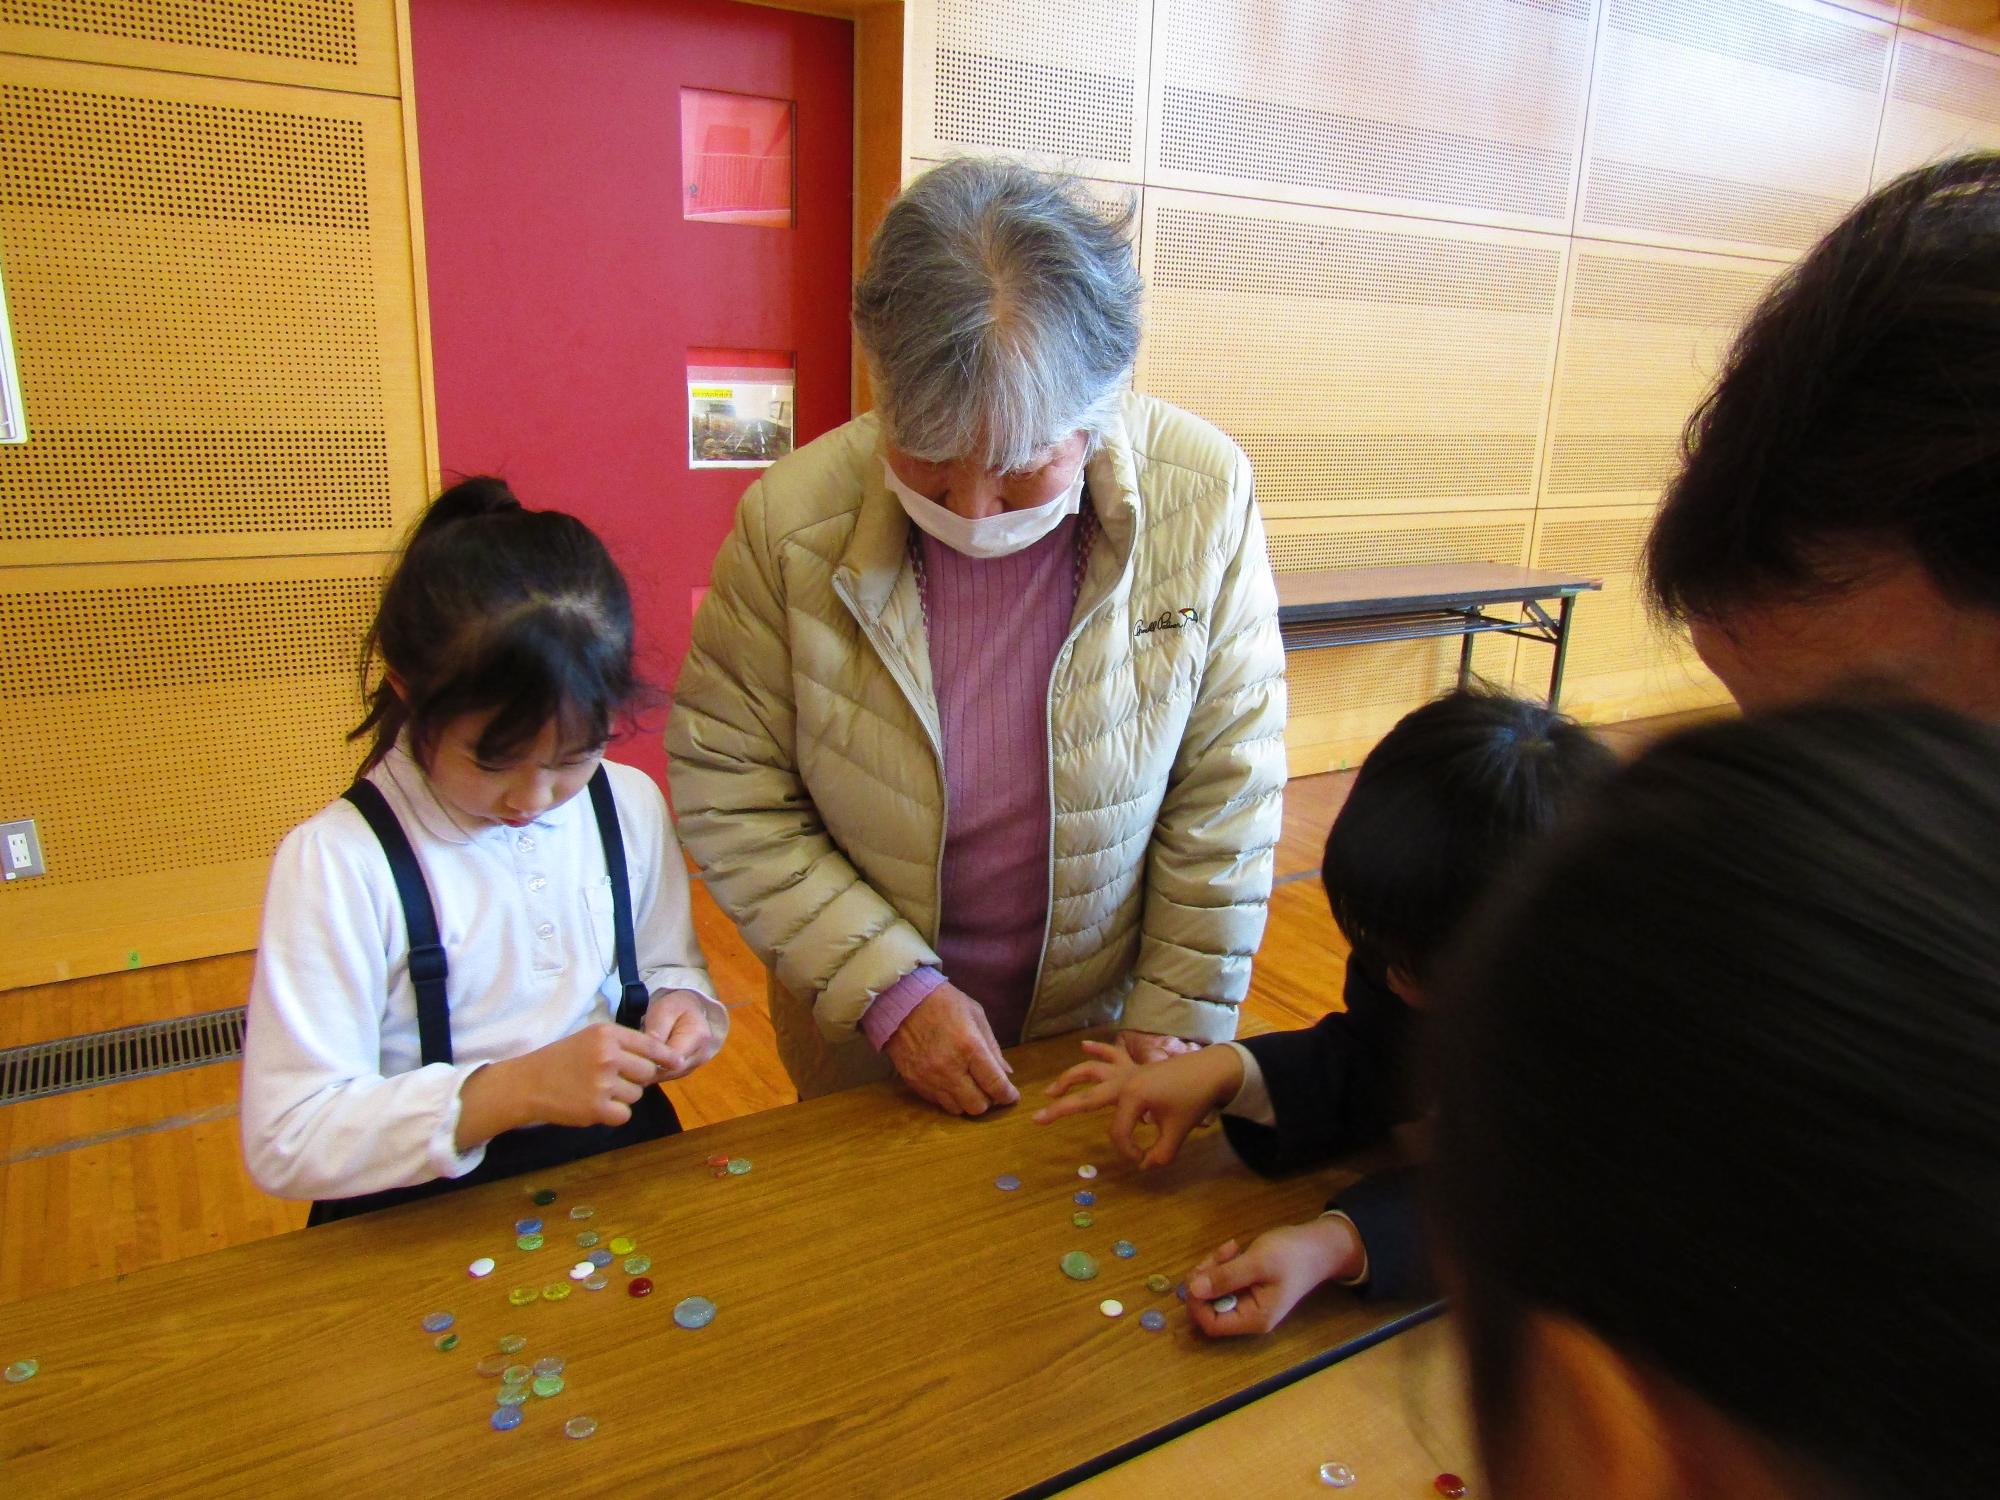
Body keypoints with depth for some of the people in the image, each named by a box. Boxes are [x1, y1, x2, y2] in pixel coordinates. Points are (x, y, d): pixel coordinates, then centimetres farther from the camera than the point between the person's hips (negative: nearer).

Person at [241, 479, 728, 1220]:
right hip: (428, 1218, -3)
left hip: (624, 1172, 4)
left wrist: (683, 1005, -6)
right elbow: (285, 1143, -16)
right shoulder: (336, 860, -13)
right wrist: (513, 1089, -26)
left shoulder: (632, 805, 2)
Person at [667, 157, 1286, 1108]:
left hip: (1101, 1025, 1)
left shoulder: (1205, 498, -20)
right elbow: (728, 796, -13)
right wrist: (889, 989, -18)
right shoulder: (792, 519, -22)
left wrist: (1177, 1019, -9)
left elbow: (1228, 787, -11)